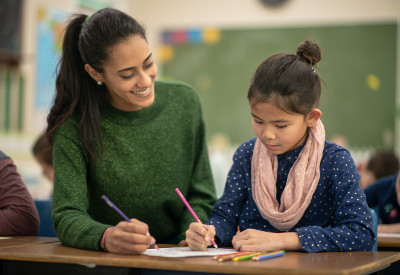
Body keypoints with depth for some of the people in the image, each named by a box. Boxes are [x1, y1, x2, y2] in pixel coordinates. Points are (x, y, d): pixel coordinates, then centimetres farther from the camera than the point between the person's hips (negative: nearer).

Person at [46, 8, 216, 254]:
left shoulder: (184, 101, 0)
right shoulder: (76, 126, -11)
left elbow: (201, 195, 6)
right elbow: (68, 216, -17)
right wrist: (107, 238, -37)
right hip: (107, 260, -2)